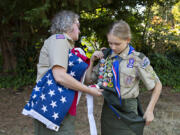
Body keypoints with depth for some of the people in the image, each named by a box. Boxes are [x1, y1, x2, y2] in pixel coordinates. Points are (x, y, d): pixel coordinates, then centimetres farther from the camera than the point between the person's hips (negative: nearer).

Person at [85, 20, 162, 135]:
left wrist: (150, 110, -4)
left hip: (128, 112, -4)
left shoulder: (138, 59, -11)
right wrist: (92, 61, -2)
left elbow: (157, 85, -1)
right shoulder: (106, 56, 1)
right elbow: (89, 80, 9)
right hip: (108, 110, 4)